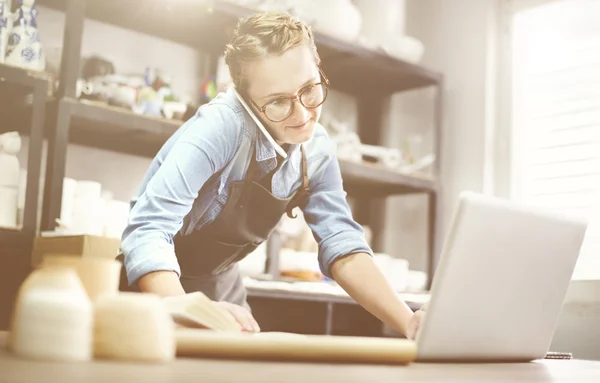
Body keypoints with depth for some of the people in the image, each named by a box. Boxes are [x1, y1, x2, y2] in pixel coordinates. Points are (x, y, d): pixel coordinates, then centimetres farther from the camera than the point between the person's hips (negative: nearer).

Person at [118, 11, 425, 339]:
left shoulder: (318, 150, -9)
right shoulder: (221, 127, -29)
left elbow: (341, 244, -9)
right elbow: (147, 231, -35)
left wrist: (408, 323, -23)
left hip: (218, 287, 5)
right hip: (156, 285, -4)